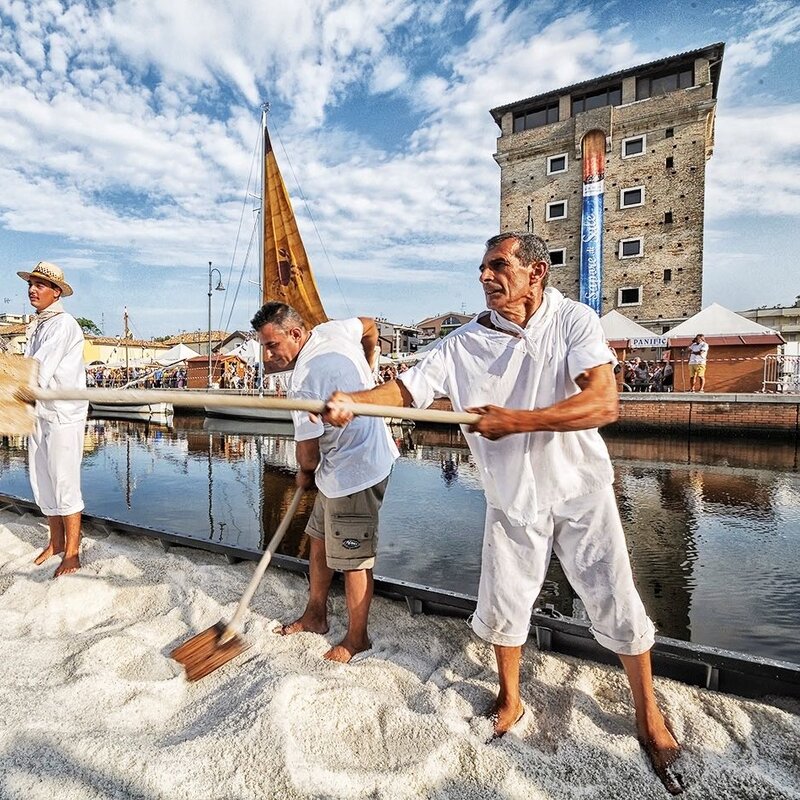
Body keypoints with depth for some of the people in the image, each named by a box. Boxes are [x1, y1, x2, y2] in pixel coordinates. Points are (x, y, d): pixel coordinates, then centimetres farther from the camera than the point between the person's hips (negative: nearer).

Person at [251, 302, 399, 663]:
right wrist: (364, 374, 30)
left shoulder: (304, 379, -24)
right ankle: (315, 616, 38)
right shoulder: (333, 329, 1)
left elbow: (308, 452, -16)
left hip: (354, 472, -11)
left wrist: (305, 473, 7)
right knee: (320, 539, 21)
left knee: (354, 559, 5)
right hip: (365, 453, 11)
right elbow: (370, 327, 24)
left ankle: (356, 638, 25)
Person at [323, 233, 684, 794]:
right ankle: (510, 700, 42)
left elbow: (604, 403, -24)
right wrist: (352, 400, -31)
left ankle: (649, 718, 38)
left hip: (582, 493, -1)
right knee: (502, 609, 12)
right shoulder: (466, 343, -7)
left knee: (619, 610, 10)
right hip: (513, 500, 2)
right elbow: (406, 389, -12)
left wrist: (514, 421, -29)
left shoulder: (575, 321, -11)